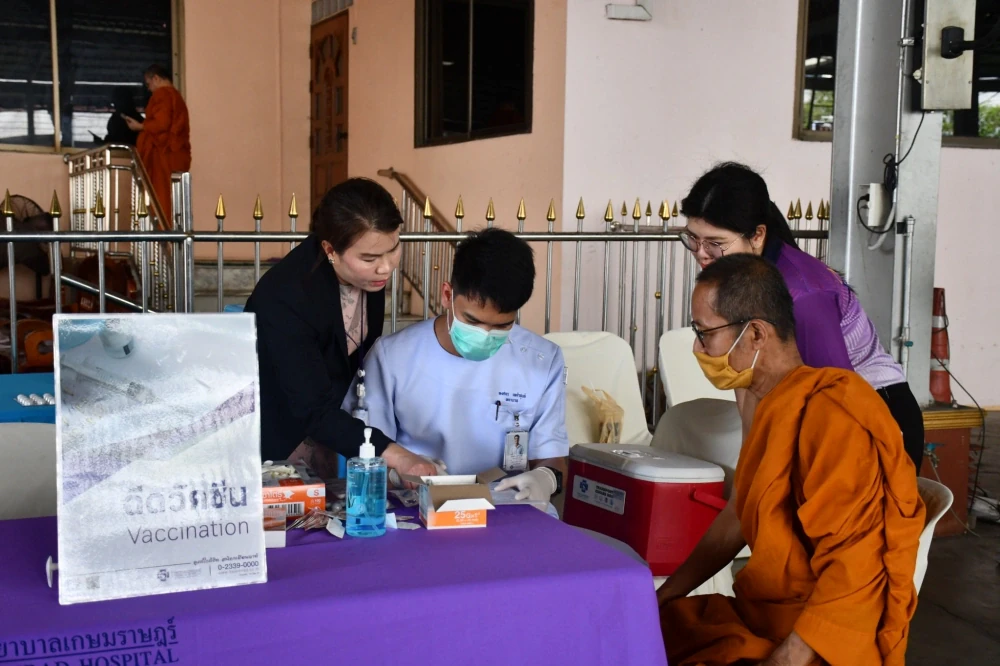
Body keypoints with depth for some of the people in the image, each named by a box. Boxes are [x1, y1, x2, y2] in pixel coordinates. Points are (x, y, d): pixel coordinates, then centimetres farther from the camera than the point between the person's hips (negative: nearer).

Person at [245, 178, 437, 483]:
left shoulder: (370, 272, -16)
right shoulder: (285, 297, -35)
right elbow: (313, 411, -36)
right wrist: (394, 455, -43)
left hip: (322, 414, 6)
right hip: (273, 428, -6)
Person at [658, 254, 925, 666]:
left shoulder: (828, 413, -20)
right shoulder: (775, 406, 10)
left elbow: (853, 570, -24)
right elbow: (736, 517, 17)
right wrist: (660, 599, 12)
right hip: (759, 616, 9)